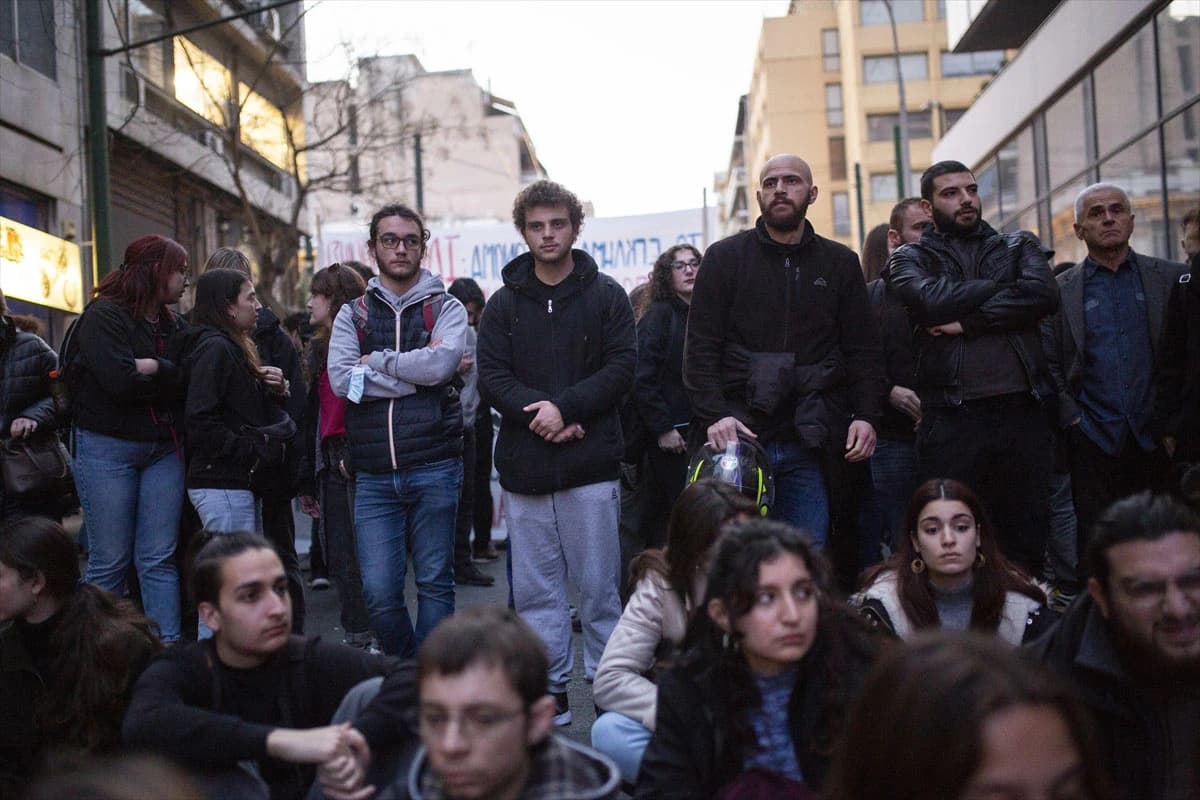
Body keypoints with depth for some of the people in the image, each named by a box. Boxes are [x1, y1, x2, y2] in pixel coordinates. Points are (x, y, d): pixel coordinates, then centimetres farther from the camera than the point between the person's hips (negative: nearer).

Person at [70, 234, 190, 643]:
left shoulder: (172, 324, 11)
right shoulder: (104, 315, -7)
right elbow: (120, 380, -21)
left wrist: (151, 367, -12)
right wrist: (167, 374, -7)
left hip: (164, 450, 5)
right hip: (108, 449, -5)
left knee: (159, 558, 4)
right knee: (109, 562, 1)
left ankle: (168, 645, 6)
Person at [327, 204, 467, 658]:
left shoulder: (446, 308, 7)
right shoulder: (352, 315, 13)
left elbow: (441, 363, -14)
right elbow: (340, 379, -4)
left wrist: (377, 361, -4)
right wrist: (416, 374, -9)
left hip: (434, 468, -2)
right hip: (374, 475, 2)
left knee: (434, 583, 4)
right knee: (379, 591, 0)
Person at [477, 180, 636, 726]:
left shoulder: (606, 296, 5)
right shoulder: (503, 303, 10)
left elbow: (622, 368, -4)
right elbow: (491, 377, 1)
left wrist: (564, 406, -15)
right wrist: (540, 414, -14)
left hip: (590, 464, -2)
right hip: (523, 466, 3)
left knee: (598, 586, 3)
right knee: (534, 588, 8)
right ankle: (549, 690, 18)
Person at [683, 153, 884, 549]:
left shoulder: (841, 263, 13)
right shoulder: (724, 257, 7)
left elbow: (863, 350, 12)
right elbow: (700, 348, 0)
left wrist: (867, 415, -2)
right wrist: (713, 415, -13)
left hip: (811, 444, 2)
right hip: (739, 438, -1)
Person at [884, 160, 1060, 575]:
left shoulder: (1017, 247, 17)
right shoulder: (911, 258, 11)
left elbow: (1044, 294, -5)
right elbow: (933, 300, -11)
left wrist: (969, 321, -9)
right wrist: (1004, 285, -2)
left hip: (1022, 412, 2)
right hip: (952, 419, -2)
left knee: (1027, 539, 7)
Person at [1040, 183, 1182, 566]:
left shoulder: (1171, 278, 7)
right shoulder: (1060, 290, 5)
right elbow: (1049, 364, 3)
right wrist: (1071, 419, -6)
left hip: (1157, 436, 1)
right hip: (1093, 438, -1)